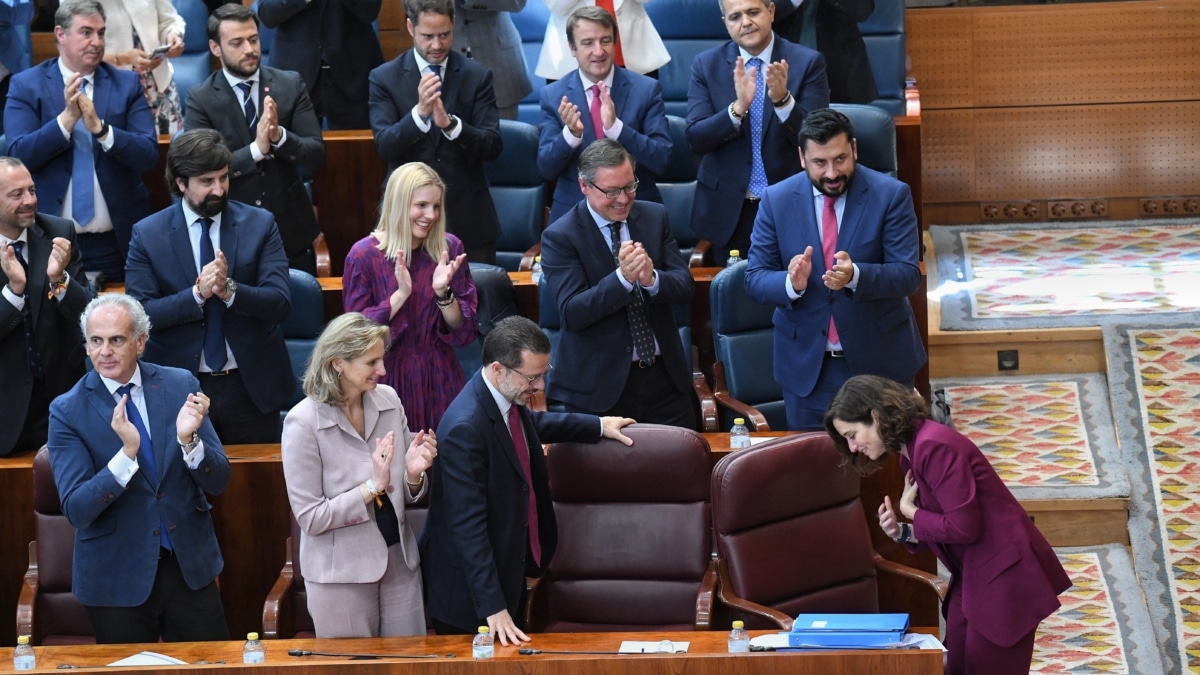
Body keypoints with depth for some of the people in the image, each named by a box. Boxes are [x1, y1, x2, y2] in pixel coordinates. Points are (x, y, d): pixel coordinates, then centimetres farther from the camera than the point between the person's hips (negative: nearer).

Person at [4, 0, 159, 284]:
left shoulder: (127, 85, 3)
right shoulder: (26, 85, 0)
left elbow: (149, 155, -7)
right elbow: (18, 155, -11)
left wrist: (100, 128, -22)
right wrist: (67, 117, -23)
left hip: (119, 241, 1)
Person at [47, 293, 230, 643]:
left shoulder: (180, 386, -2)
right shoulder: (68, 411, -9)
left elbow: (218, 482, -2)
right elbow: (76, 510, -17)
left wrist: (189, 439, -22)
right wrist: (127, 452, -30)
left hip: (190, 565, 2)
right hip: (116, 578, -2)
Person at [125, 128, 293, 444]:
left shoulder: (260, 225, -1)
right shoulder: (148, 235, -3)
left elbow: (280, 303, -9)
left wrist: (229, 290, -26)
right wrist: (197, 295, -24)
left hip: (251, 386, 1)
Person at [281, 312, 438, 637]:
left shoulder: (388, 400, 0)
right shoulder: (303, 422, -15)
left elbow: (404, 496, 10)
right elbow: (310, 518, -14)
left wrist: (414, 474, -12)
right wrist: (372, 487, -22)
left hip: (398, 559, 5)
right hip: (341, 574, -5)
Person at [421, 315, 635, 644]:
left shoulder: (508, 397, -3)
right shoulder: (465, 428, -30)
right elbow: (468, 527, -29)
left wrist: (598, 426, 31)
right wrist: (492, 607, -29)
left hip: (508, 572, 9)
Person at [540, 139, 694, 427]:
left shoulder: (655, 217, 5)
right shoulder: (559, 237, -9)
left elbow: (685, 288, 1)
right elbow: (572, 313, -17)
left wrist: (652, 279, -22)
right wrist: (622, 277, -30)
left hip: (665, 376, 4)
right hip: (602, 386, -4)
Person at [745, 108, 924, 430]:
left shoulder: (891, 195, -9)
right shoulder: (776, 200, -4)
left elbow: (908, 275, -15)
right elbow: (755, 280, -4)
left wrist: (855, 276, -34)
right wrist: (792, 283, -27)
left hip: (880, 358, -1)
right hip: (807, 365, 1)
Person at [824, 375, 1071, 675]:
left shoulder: (934, 447, -20)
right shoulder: (911, 452, 10)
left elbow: (963, 527, -23)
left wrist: (910, 510, -9)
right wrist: (902, 532, -3)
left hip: (1004, 575, -10)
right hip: (972, 576, 10)